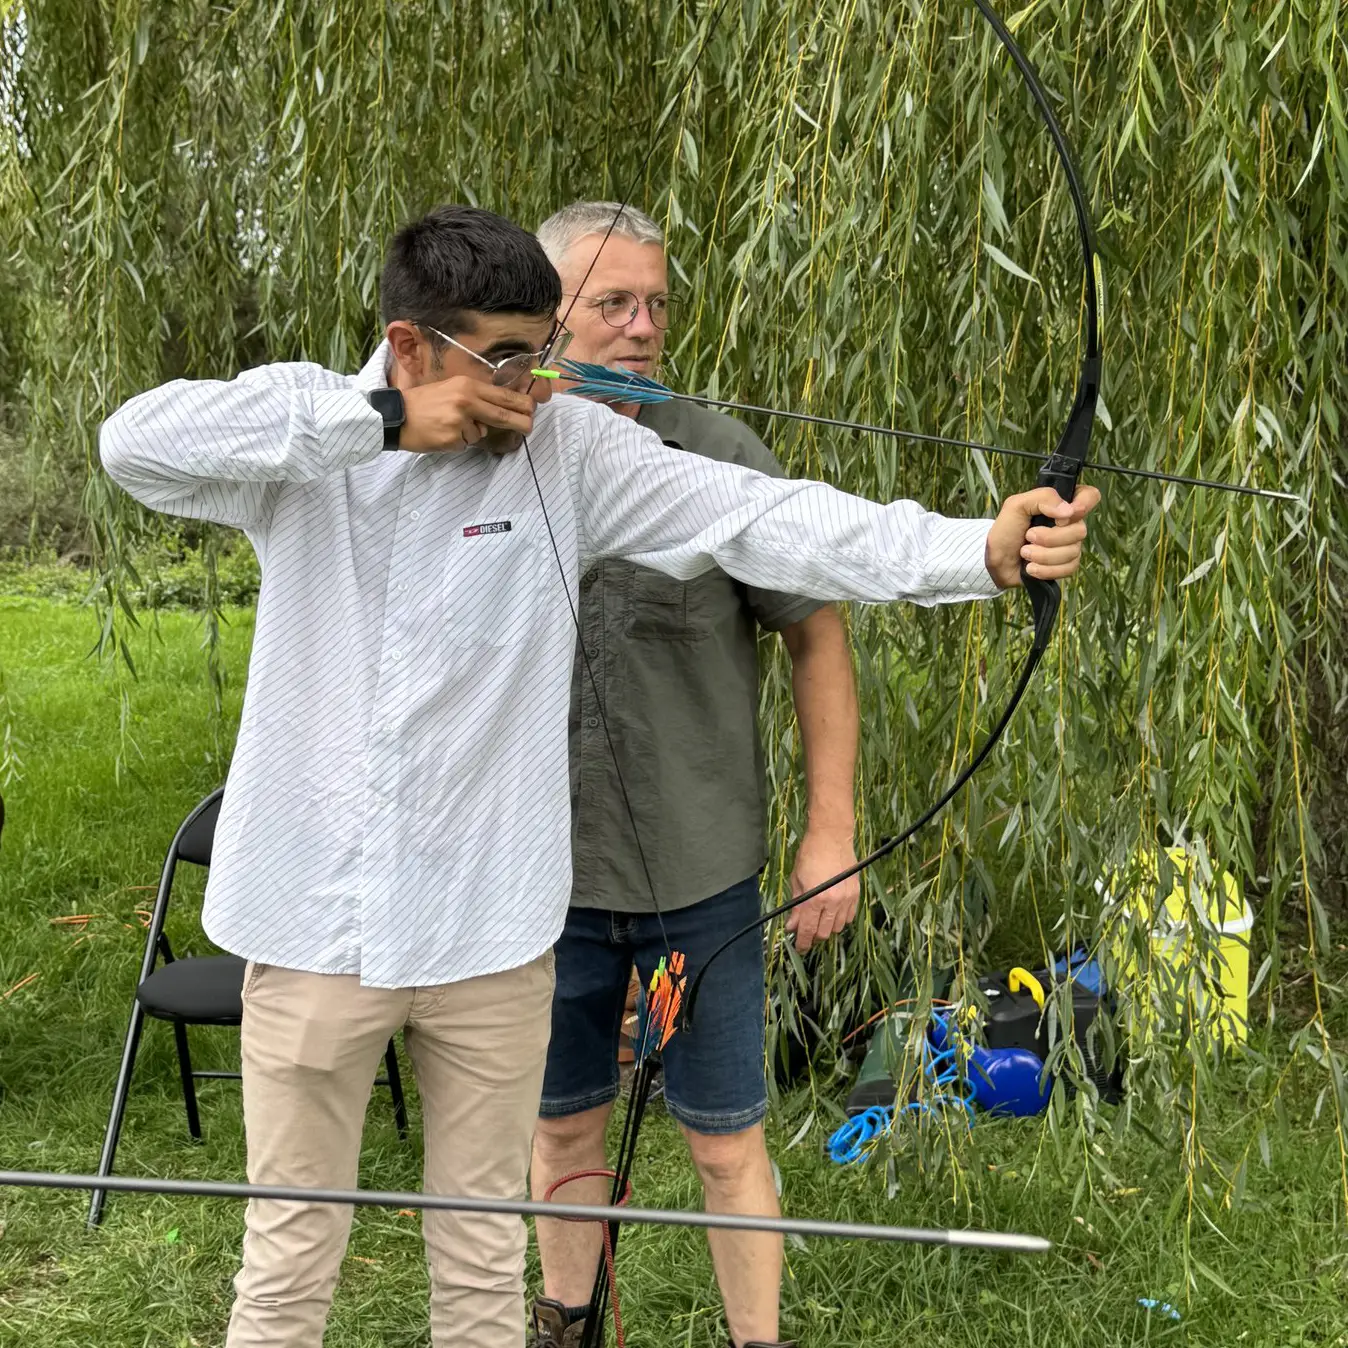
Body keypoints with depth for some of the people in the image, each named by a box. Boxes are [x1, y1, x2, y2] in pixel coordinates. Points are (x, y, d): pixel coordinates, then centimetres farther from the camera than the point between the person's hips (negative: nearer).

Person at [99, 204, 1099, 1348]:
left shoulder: (570, 449, -6)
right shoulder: (305, 432, -6)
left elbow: (760, 517, -15)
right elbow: (136, 441, -23)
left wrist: (982, 546, -28)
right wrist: (383, 421, -23)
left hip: (490, 930, 1)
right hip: (313, 922, -1)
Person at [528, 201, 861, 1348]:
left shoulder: (724, 460, -9)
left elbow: (817, 637, -5)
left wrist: (831, 831, -8)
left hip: (701, 872, -2)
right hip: (546, 869, 2)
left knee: (726, 1140, 9)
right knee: (564, 1124, 18)